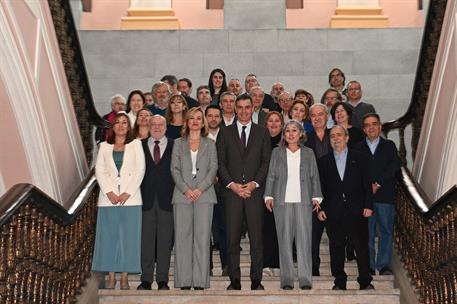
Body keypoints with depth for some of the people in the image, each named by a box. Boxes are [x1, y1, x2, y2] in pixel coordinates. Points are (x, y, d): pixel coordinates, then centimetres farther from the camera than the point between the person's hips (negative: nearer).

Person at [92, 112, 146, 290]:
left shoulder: (136, 144, 10)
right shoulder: (104, 146, 15)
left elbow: (140, 170, 1)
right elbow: (99, 170, 6)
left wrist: (128, 193, -9)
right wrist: (109, 192, -9)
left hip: (130, 197, -1)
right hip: (109, 197, 1)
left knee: (129, 236, -3)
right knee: (109, 235, -1)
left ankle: (125, 278, 1)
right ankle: (111, 277, 4)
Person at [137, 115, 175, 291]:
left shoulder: (174, 146, 8)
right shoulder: (140, 146, 10)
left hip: (167, 199, 0)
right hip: (146, 199, 1)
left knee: (165, 240, 2)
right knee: (146, 240, 2)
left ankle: (163, 280, 9)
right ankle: (146, 279, 10)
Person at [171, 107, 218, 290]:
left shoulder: (210, 144, 14)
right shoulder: (178, 143, 14)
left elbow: (213, 168, 4)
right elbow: (174, 169, 5)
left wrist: (200, 189, -9)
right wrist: (186, 189, -9)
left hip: (204, 194, 0)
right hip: (182, 195, 1)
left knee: (202, 237, -5)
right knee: (183, 236, -2)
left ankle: (200, 281, -4)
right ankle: (184, 281, 1)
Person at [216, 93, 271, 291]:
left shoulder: (262, 132, 11)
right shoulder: (225, 133, 11)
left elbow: (266, 162, 5)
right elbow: (220, 162, 6)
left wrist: (254, 183, -7)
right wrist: (232, 184, -7)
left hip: (255, 191, 0)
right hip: (231, 191, 0)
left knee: (256, 237, -1)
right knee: (232, 238, 0)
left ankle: (256, 280, 6)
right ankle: (234, 280, 6)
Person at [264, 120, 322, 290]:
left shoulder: (308, 153, 12)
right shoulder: (277, 152, 11)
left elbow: (314, 176, 11)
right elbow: (271, 176, 10)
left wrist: (316, 197, 2)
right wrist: (269, 196, 0)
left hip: (303, 201, 0)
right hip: (282, 201, 0)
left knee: (304, 239, -5)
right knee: (284, 240, 0)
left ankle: (306, 280, 0)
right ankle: (287, 280, 4)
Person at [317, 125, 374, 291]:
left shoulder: (360, 158, 7)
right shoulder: (323, 162, 10)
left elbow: (367, 184, 4)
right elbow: (320, 187, 9)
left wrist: (368, 206, -4)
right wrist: (321, 208, 1)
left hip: (356, 210, -1)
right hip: (334, 213, 1)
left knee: (362, 247, 1)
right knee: (336, 248, 4)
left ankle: (365, 281, 11)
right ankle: (339, 282, 14)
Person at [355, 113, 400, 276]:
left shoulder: (389, 145, 10)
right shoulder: (358, 148, 10)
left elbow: (394, 167, -3)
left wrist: (378, 184, -11)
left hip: (385, 195, 0)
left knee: (386, 231, 1)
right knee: (367, 232, 0)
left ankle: (384, 265, 8)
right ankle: (369, 266, 6)